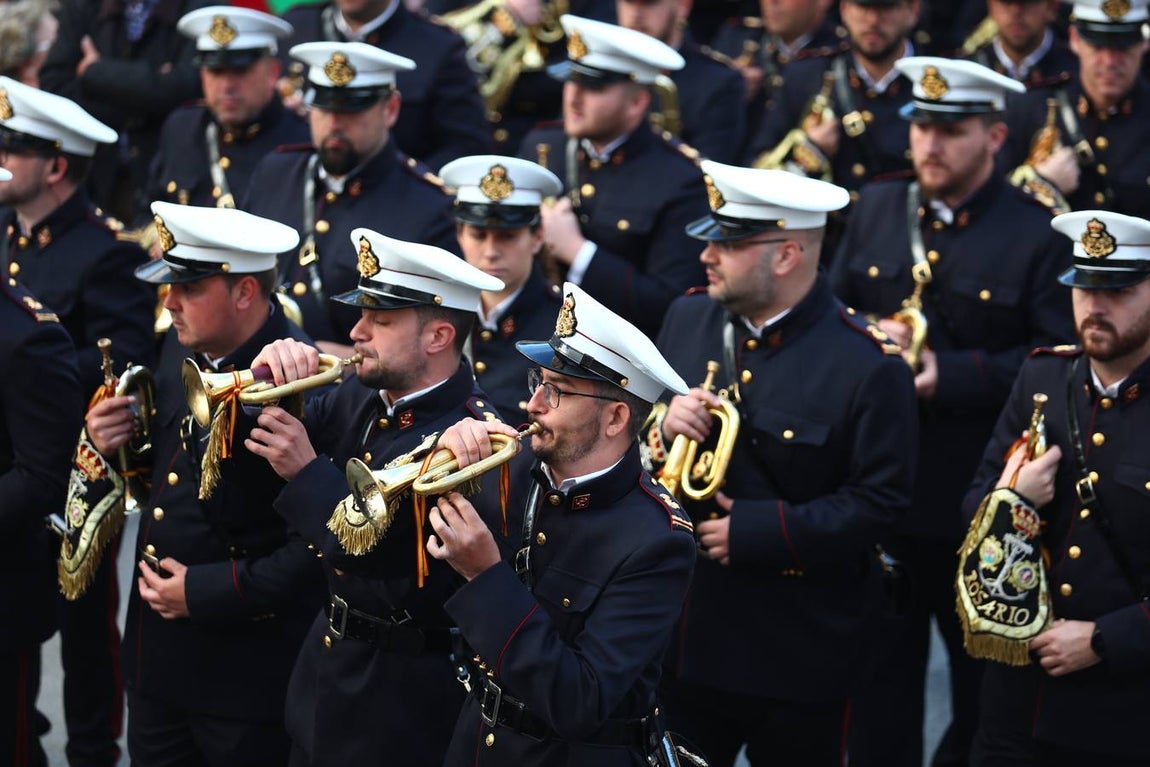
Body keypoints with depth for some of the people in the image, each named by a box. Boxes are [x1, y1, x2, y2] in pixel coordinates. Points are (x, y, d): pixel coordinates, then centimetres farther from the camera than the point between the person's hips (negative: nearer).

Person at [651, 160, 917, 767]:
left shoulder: (867, 366, -17)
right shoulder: (687, 319, 2)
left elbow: (878, 504, -16)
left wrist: (756, 530, -22)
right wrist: (662, 431, -13)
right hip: (683, 635, 5)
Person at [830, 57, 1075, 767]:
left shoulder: (1037, 236, -10)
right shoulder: (876, 210, 7)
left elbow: (1061, 361, -14)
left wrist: (951, 373, -22)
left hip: (978, 496, -4)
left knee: (984, 676, 12)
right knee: (881, 668, 11)